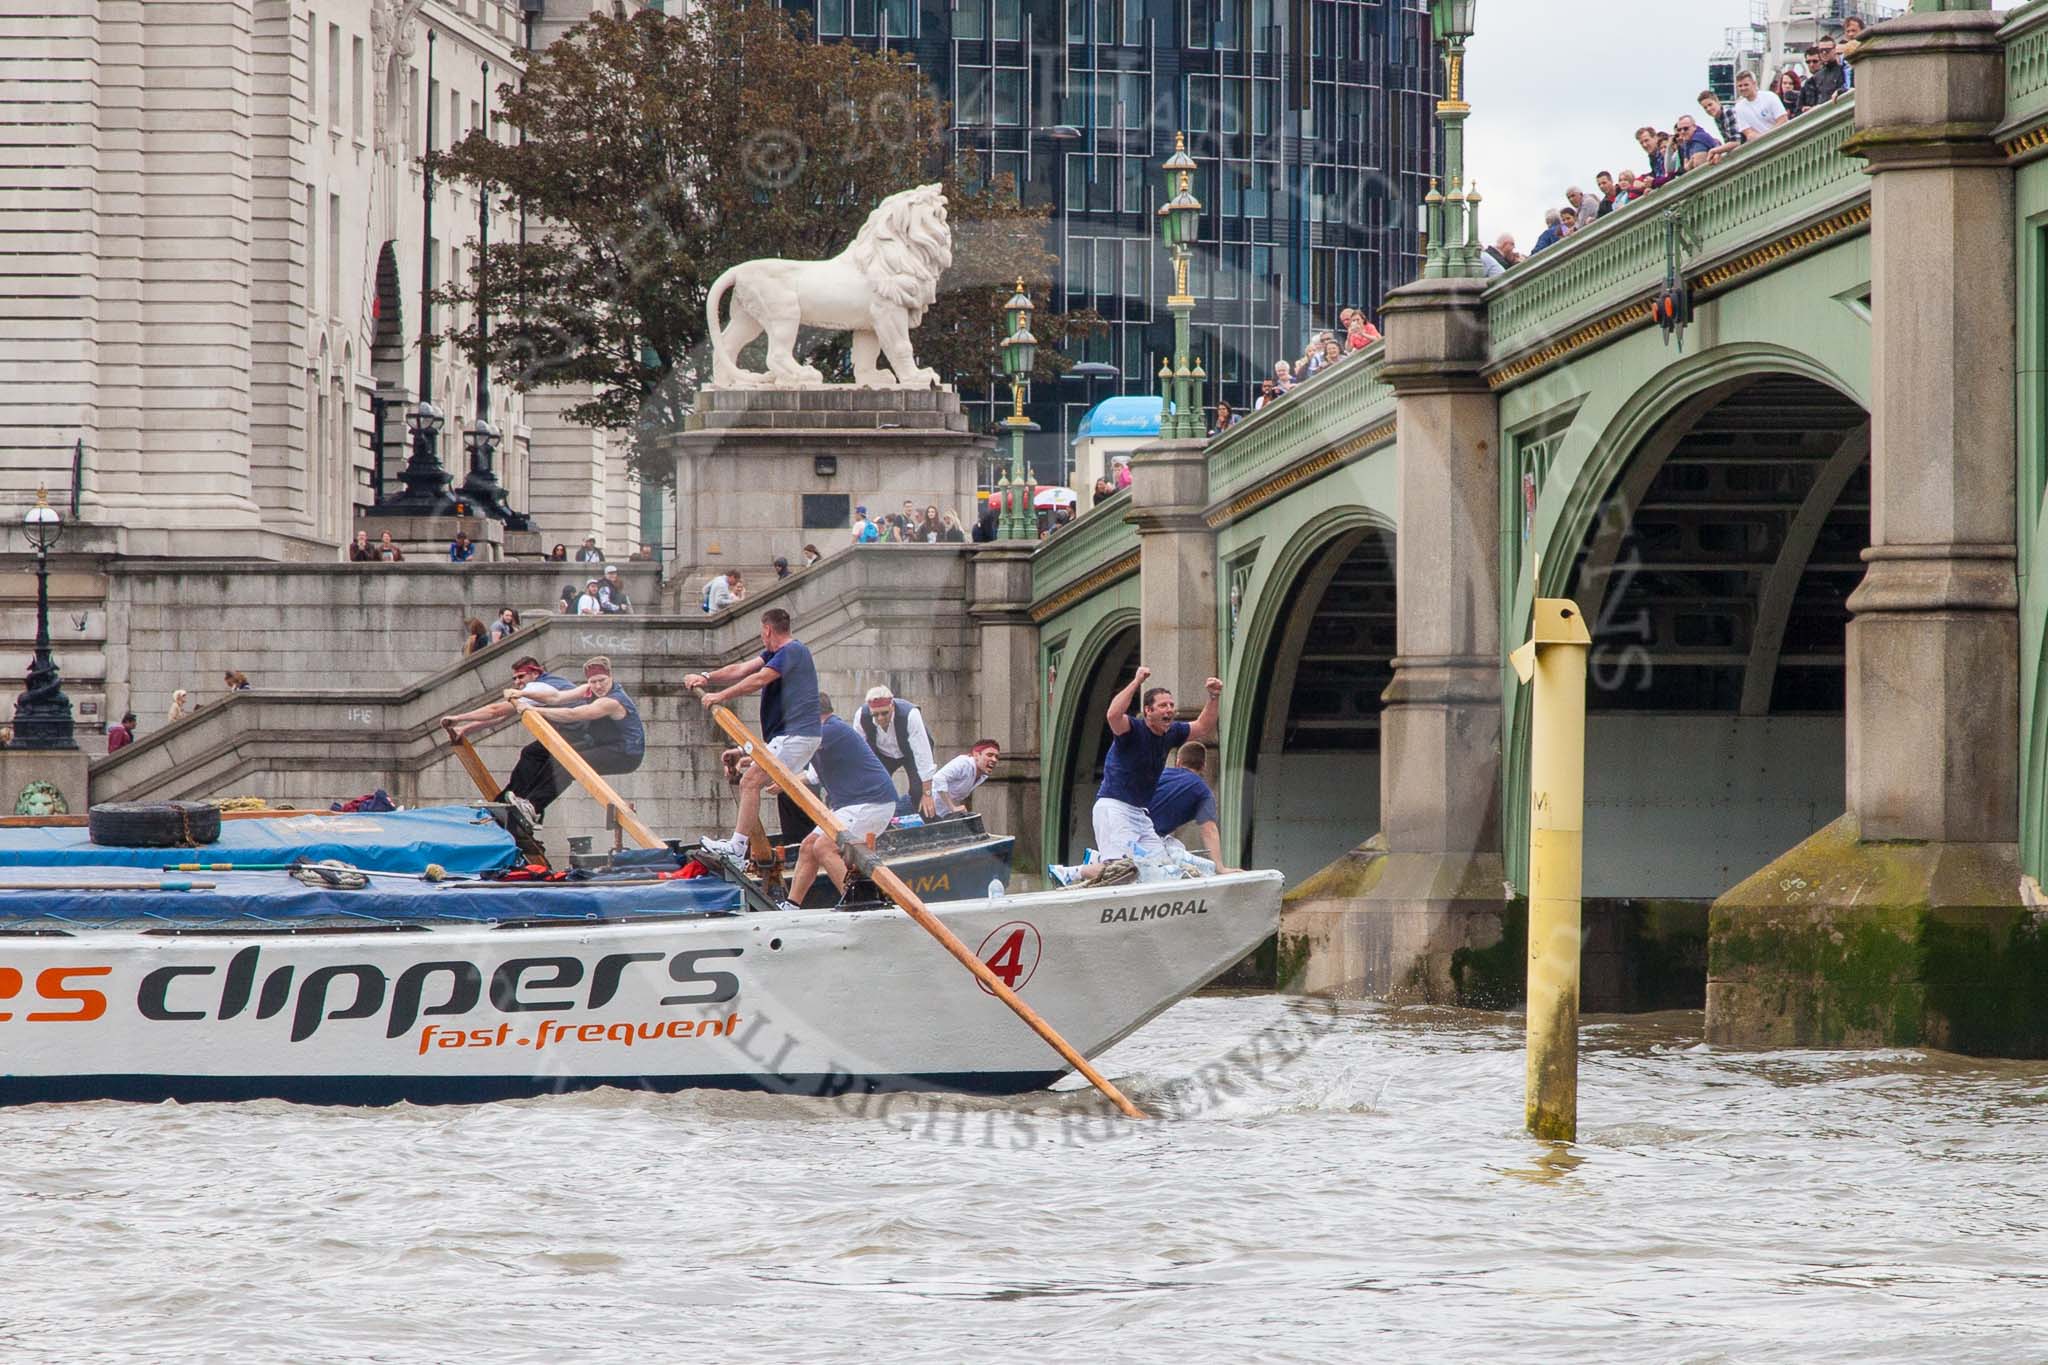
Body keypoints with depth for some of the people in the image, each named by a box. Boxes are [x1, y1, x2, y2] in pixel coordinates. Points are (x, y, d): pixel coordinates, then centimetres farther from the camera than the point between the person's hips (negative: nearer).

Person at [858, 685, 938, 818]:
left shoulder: (910, 715, -39)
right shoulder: (862, 716, -29)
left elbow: (923, 755, -35)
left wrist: (927, 794, -34)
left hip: (911, 752, -3)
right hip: (883, 754, 3)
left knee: (918, 792, -19)